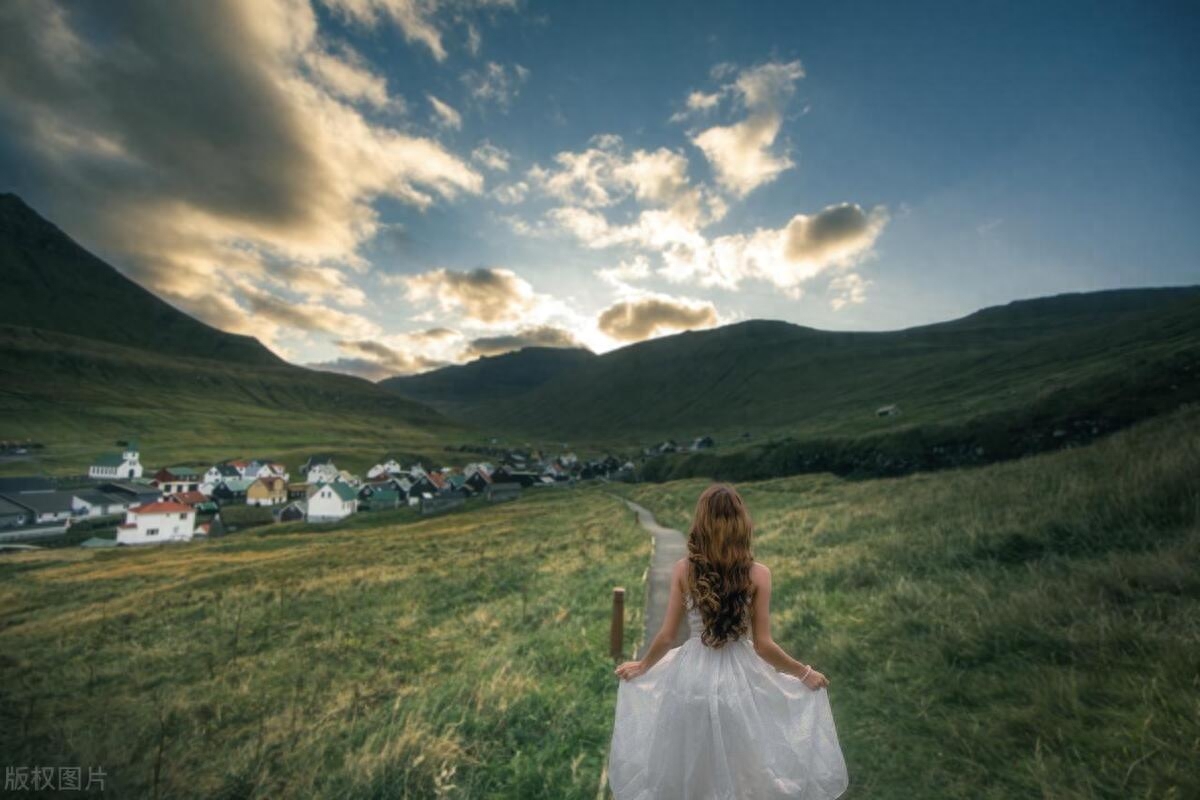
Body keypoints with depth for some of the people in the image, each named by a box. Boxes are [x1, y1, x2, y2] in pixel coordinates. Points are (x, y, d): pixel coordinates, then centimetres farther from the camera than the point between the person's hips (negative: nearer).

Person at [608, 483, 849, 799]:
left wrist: (641, 667, 12)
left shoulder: (683, 569, -11)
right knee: (737, 772, 24)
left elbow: (667, 636, -6)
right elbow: (763, 645, -9)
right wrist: (805, 673, 8)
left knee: (688, 773, 24)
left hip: (692, 677, 1)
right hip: (739, 680, 0)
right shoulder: (758, 574, -14)